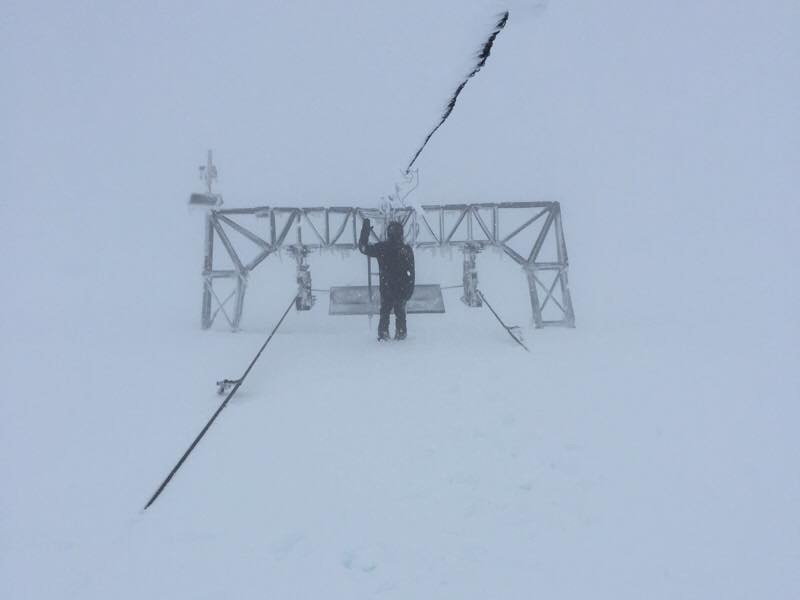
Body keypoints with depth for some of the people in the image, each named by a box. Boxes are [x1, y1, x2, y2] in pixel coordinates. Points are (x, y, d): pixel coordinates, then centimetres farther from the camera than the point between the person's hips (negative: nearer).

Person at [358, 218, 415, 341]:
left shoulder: (381, 248, -11)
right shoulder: (407, 249, -8)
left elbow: (363, 248, 2)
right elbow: (411, 272, -4)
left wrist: (365, 231, 9)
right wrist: (410, 289, 4)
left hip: (386, 288, 0)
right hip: (403, 288, 1)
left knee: (384, 311, 15)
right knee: (400, 312, 16)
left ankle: (383, 334, 12)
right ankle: (401, 333, 19)